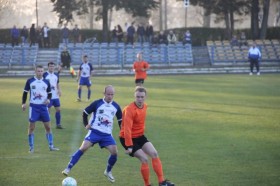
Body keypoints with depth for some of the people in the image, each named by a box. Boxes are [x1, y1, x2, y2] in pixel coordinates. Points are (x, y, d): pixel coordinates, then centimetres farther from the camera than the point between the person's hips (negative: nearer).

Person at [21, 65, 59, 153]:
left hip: (43, 106, 2)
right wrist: (23, 103, -4)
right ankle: (31, 147, 7)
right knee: (31, 127, -1)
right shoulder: (30, 81, -2)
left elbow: (49, 93, 13)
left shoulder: (46, 82, 4)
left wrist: (48, 99, -8)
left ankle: (51, 146, 10)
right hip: (33, 106, -2)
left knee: (48, 126, 3)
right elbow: (25, 92, 4)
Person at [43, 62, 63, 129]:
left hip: (55, 96, 5)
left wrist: (59, 90, 2)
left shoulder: (56, 75, 9)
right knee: (48, 110, -2)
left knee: (58, 109, 5)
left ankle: (58, 124, 14)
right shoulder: (45, 75, -8)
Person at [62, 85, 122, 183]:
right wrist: (86, 124, -4)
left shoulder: (116, 106, 5)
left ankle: (108, 172, 17)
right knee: (83, 148, -20)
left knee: (114, 152, -9)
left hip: (107, 134, 3)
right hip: (94, 131, -3)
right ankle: (68, 168, -18)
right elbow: (85, 112, 4)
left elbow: (120, 120, 18)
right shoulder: (97, 103, -5)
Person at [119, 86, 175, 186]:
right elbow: (127, 129, -29)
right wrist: (129, 146, -32)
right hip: (128, 138, -8)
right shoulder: (130, 110, -25)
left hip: (139, 136, 8)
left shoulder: (144, 106, 0)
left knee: (154, 154, -3)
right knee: (144, 159, -15)